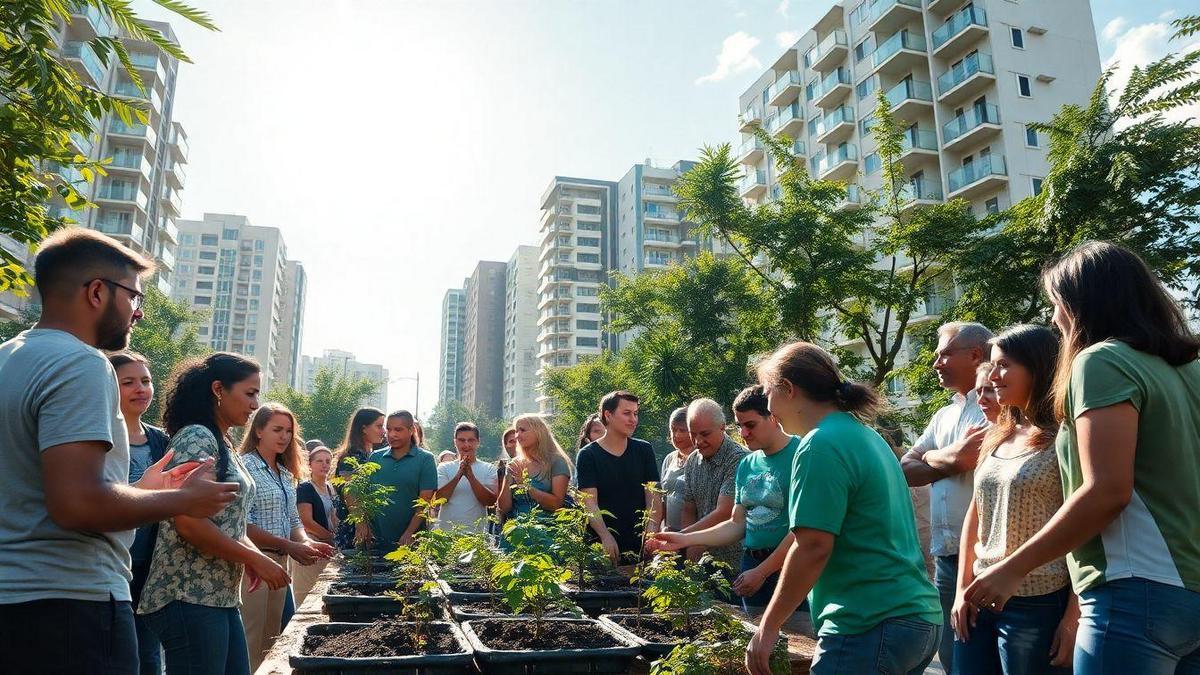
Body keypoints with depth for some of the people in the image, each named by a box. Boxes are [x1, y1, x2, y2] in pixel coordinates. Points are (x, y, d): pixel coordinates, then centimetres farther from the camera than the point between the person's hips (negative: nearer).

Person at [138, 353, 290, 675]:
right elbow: (188, 522, -21)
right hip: (189, 597, -9)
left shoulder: (223, 444, 15)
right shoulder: (196, 438, -13)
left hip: (223, 596, 9)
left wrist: (251, 552, 2)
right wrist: (257, 560, -15)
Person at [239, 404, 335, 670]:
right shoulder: (245, 467, -11)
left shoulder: (286, 474, 14)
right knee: (251, 642, -2)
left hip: (281, 561, 8)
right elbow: (244, 525, -19)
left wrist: (307, 542, -5)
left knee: (272, 639, 14)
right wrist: (290, 546, -23)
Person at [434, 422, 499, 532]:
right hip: (446, 531, 1)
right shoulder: (444, 468, 7)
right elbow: (439, 498, -6)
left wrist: (471, 476, -19)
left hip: (477, 532, 0)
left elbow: (490, 501, -9)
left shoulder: (488, 469, 4)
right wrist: (459, 475, -17)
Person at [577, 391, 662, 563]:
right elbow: (590, 503, -11)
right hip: (603, 548, -2)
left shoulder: (644, 450, 7)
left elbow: (653, 496, 0)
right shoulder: (588, 455, -3)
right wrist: (605, 537, -26)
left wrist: (652, 529, -18)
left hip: (640, 544, 3)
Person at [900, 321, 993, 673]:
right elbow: (906, 471, 7)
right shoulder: (943, 416, 17)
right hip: (945, 557, 7)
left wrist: (937, 455, -4)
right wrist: (953, 460, -8)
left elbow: (969, 457, -22)